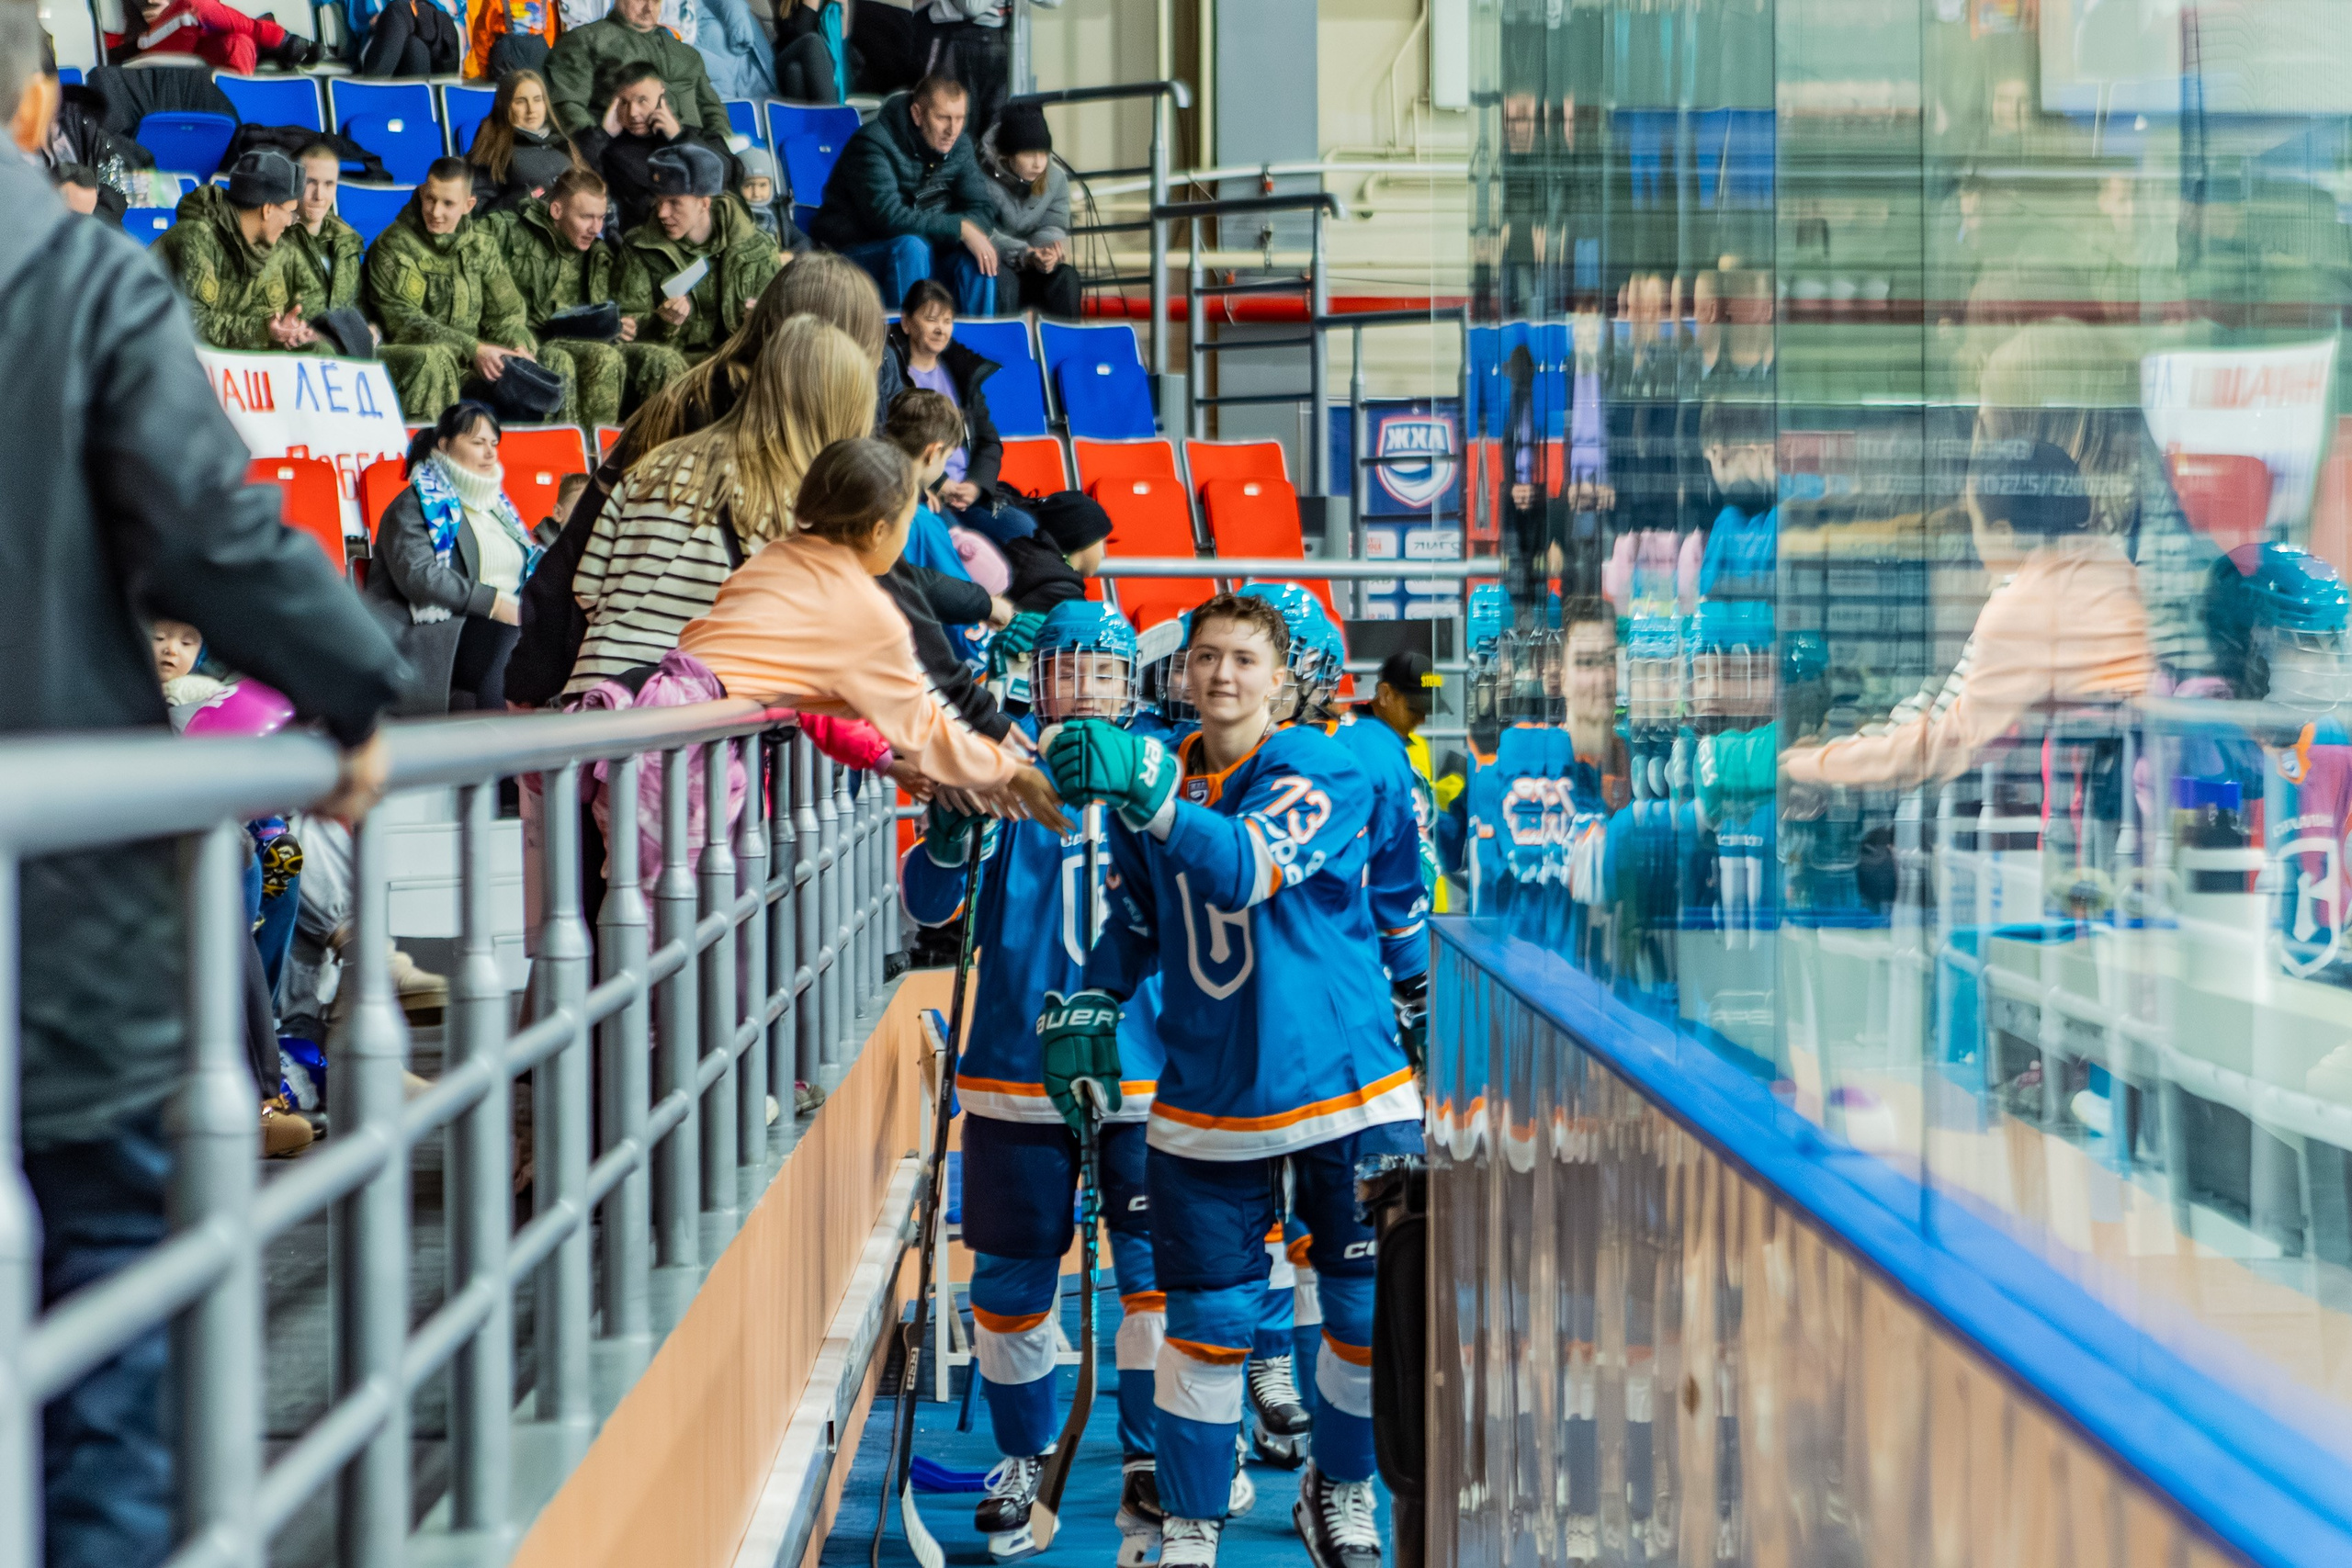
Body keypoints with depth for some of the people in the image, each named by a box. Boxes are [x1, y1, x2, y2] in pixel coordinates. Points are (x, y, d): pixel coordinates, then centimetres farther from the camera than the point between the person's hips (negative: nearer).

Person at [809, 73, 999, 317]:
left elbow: (982, 208, -1)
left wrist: (971, 230, -26)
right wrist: (959, 228, -31)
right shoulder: (874, 142, -20)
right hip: (853, 250, -6)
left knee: (976, 255, -20)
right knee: (912, 247, -34)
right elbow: (887, 216, -30)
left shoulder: (959, 146, 2)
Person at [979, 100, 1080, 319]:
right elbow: (985, 235, -25)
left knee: (1066, 274, -25)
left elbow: (1054, 226, -6)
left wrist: (1050, 251, -32)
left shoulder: (1056, 178, -1)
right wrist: (1025, 254, -40)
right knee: (1001, 279, -36)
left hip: (1033, 267, 4)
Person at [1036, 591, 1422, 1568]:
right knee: (1208, 1322, 2)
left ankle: (1339, 1489, 31)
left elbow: (1250, 870, -30)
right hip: (1205, 1105, 3)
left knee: (1371, 1313, 6)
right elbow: (1136, 919, 18)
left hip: (1349, 1094, -2)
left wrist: (1146, 790, -43)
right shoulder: (1156, 779, 4)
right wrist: (1091, 1001, 1)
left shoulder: (1325, 771, -11)